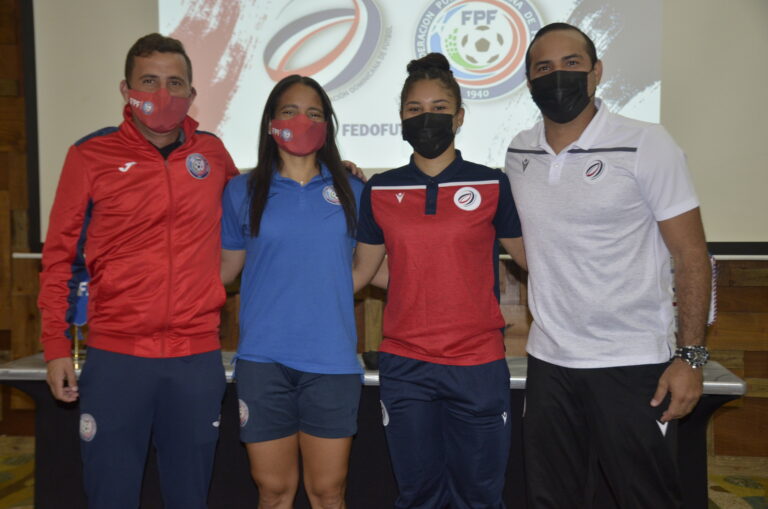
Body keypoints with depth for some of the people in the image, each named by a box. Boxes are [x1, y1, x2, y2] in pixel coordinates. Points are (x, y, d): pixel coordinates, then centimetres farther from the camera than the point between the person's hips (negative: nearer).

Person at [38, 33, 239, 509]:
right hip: (115, 357, -1)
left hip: (198, 359, 2)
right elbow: (60, 255, 3)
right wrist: (56, 345, -1)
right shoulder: (91, 155, 0)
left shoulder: (212, 152, 6)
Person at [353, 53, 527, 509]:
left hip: (479, 366, -1)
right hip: (404, 367, 2)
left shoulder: (492, 186, -1)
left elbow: (532, 259, 5)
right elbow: (361, 271, 11)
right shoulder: (379, 192, 5)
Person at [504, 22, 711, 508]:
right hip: (549, 362, 4)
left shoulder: (645, 145, -8)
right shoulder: (518, 153, 5)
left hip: (633, 366, -4)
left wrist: (690, 356, -13)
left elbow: (691, 253, -8)